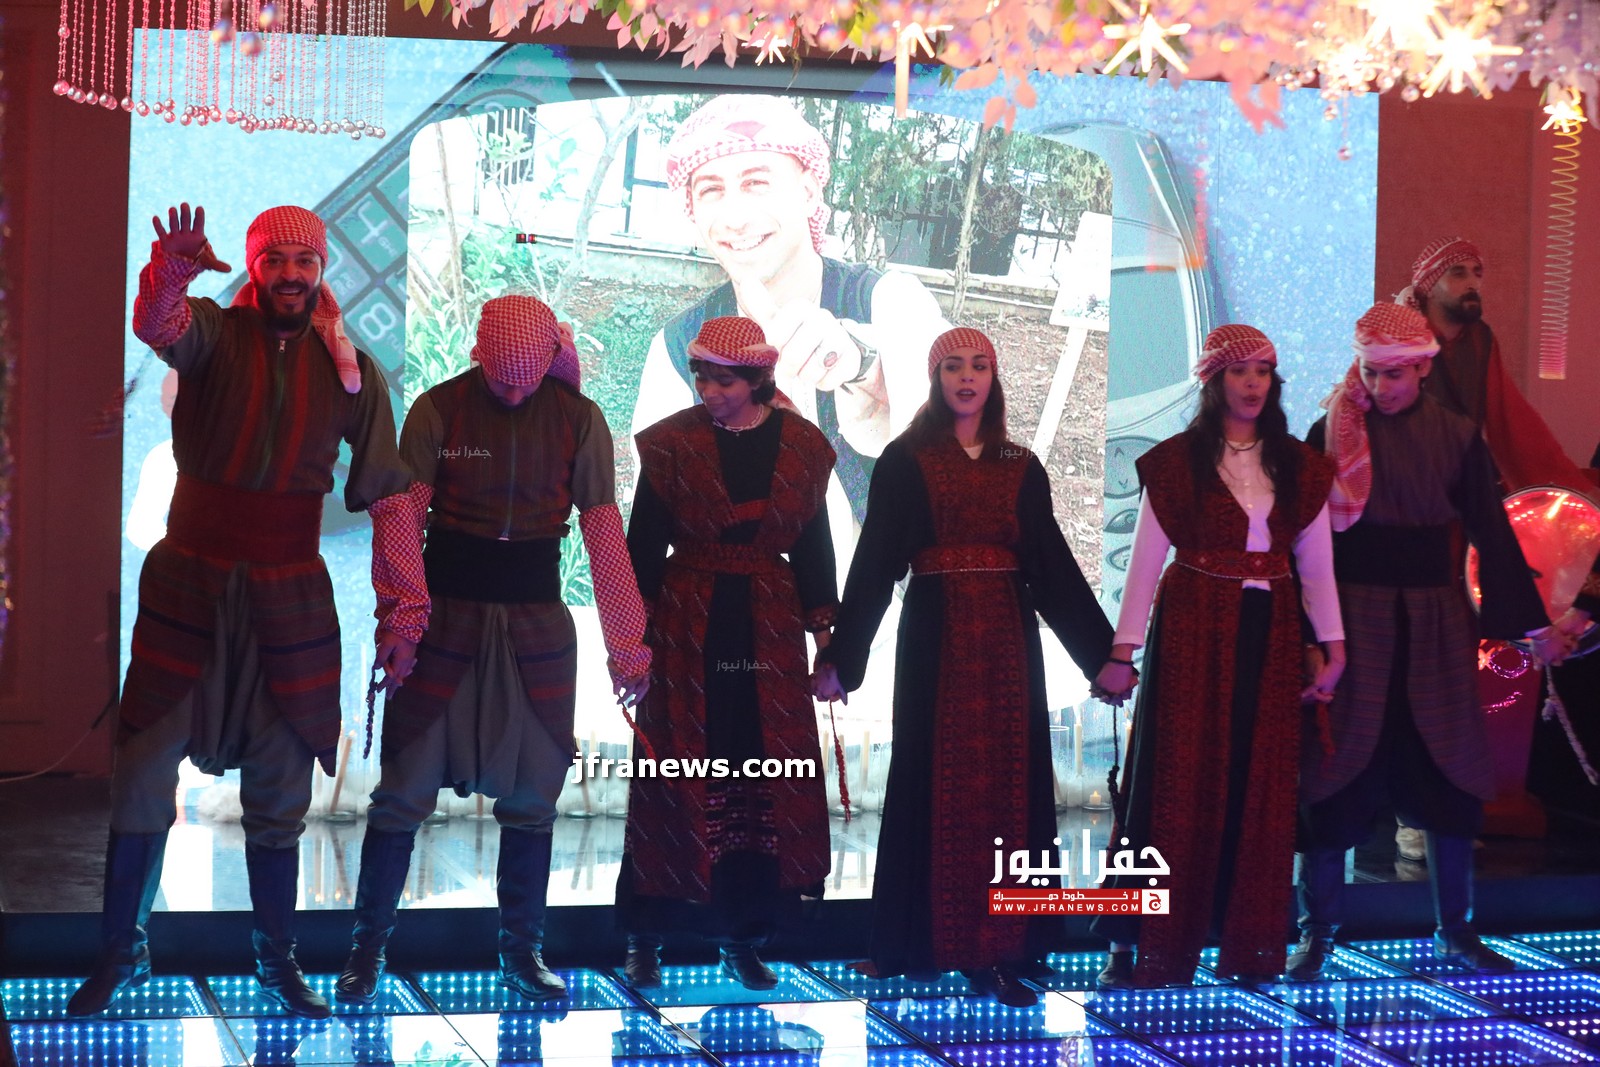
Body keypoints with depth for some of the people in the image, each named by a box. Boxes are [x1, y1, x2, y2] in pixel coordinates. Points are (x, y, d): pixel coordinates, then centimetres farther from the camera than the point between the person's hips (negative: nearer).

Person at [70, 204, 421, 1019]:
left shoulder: (351, 370, 4)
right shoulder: (214, 334, -1)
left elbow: (388, 500, 4)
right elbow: (156, 325, -26)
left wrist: (399, 612, -2)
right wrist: (171, 273, -49)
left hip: (289, 599, 2)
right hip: (188, 584, -2)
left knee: (279, 791, 9)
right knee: (143, 775, -4)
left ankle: (277, 959, 22)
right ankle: (120, 953, 8)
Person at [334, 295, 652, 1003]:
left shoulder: (579, 420, 0)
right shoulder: (438, 410, -5)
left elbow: (604, 534, 1)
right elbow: (405, 521, -6)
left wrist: (627, 645, -2)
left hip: (536, 622, 2)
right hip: (447, 616, -2)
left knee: (531, 795, 7)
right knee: (405, 791, -1)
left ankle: (522, 951, 18)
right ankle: (368, 948, 9)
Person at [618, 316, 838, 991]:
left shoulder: (801, 447, 3)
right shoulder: (671, 444, -2)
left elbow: (813, 546, 9)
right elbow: (643, 544, 0)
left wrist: (825, 633, 5)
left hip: (769, 633, 2)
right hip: (686, 629, -2)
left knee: (768, 783, 2)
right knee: (678, 781, -1)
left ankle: (743, 935, 13)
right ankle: (645, 939, 6)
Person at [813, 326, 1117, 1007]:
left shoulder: (1020, 467, 10)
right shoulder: (905, 461, 2)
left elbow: (1053, 564, 9)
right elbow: (875, 562, -1)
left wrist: (1102, 652, 5)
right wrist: (837, 657, -5)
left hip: (1007, 638, 3)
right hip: (936, 635, -3)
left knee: (1007, 784, 1)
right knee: (936, 783, -1)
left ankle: (995, 949, 4)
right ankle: (925, 942, 5)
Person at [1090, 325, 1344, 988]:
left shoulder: (1299, 467, 9)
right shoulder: (1177, 461, -1)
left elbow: (1316, 564, 9)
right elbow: (1146, 559, -3)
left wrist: (1334, 649, 1)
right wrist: (1122, 652, -8)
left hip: (1270, 635, 3)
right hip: (1192, 632, -3)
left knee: (1259, 787, 5)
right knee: (1179, 783, -3)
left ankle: (1249, 945, 12)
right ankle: (1130, 948, 2)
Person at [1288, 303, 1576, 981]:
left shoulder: (1456, 438, 3)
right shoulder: (1333, 433, -2)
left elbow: (1492, 532, 6)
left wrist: (1533, 625, 6)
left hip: (1434, 620, 2)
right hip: (1352, 616, -2)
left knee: (1449, 773, 5)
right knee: (1337, 773, -2)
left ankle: (1454, 931, 17)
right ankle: (1317, 932, 7)